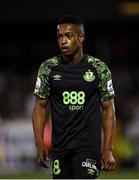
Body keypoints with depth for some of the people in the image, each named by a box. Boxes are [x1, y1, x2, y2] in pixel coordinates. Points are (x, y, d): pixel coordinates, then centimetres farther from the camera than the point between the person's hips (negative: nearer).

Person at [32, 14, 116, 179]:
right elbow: (40, 106, 7)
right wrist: (39, 145, -3)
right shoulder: (48, 68, 3)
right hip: (60, 145, 3)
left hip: (88, 145, -3)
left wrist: (108, 150, -6)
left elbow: (108, 109, 2)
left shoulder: (99, 69, -1)